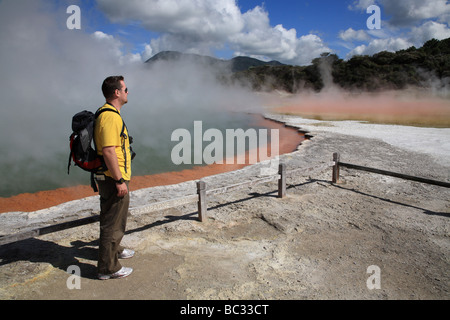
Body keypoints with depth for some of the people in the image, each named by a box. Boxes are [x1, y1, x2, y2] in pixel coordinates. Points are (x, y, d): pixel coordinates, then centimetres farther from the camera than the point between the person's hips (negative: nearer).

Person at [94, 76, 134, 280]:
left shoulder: (109, 113, 14)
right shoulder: (110, 116, -20)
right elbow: (108, 151, -27)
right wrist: (119, 181, -24)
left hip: (113, 178, 11)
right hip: (113, 179, -11)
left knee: (114, 219, 25)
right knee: (112, 222, 0)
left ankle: (114, 250, 44)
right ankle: (108, 268, 12)